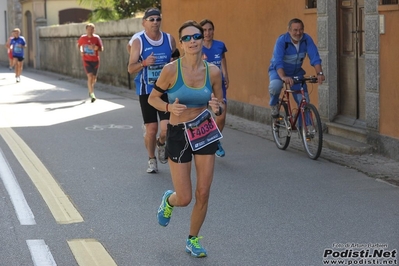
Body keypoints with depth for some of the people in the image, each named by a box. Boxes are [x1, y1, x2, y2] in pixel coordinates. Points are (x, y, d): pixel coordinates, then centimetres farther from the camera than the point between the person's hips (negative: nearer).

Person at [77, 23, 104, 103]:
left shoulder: (97, 38, -5)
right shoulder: (82, 38, -2)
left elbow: (102, 49, -3)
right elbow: (79, 44, 19)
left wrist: (97, 48, -24)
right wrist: (81, 51, 1)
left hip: (95, 60, 2)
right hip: (86, 60, -1)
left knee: (94, 78, 14)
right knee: (90, 76, -18)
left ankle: (90, 90, 43)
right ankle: (92, 94, -22)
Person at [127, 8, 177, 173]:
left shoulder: (169, 39, 1)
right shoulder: (138, 42, -7)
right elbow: (130, 69, -9)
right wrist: (144, 63, -25)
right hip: (146, 91, -1)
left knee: (167, 128, -11)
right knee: (151, 129, 1)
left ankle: (161, 144, 24)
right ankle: (152, 159, 26)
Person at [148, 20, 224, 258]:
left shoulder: (213, 71, -6)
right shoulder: (171, 70, -15)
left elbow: (221, 107, 5)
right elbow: (152, 98, -3)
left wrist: (218, 108, -19)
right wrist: (169, 107, -22)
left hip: (205, 133, 3)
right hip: (179, 134, -2)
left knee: (203, 194, 3)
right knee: (184, 199, -1)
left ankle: (193, 240, 26)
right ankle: (168, 200, 37)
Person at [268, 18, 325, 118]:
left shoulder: (307, 39, -18)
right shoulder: (281, 40, -27)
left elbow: (314, 57, -25)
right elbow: (278, 62, -37)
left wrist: (319, 73, -41)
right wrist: (283, 77, -54)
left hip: (296, 72, 3)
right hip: (279, 70, -3)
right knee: (275, 85, -36)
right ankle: (274, 105, -4)